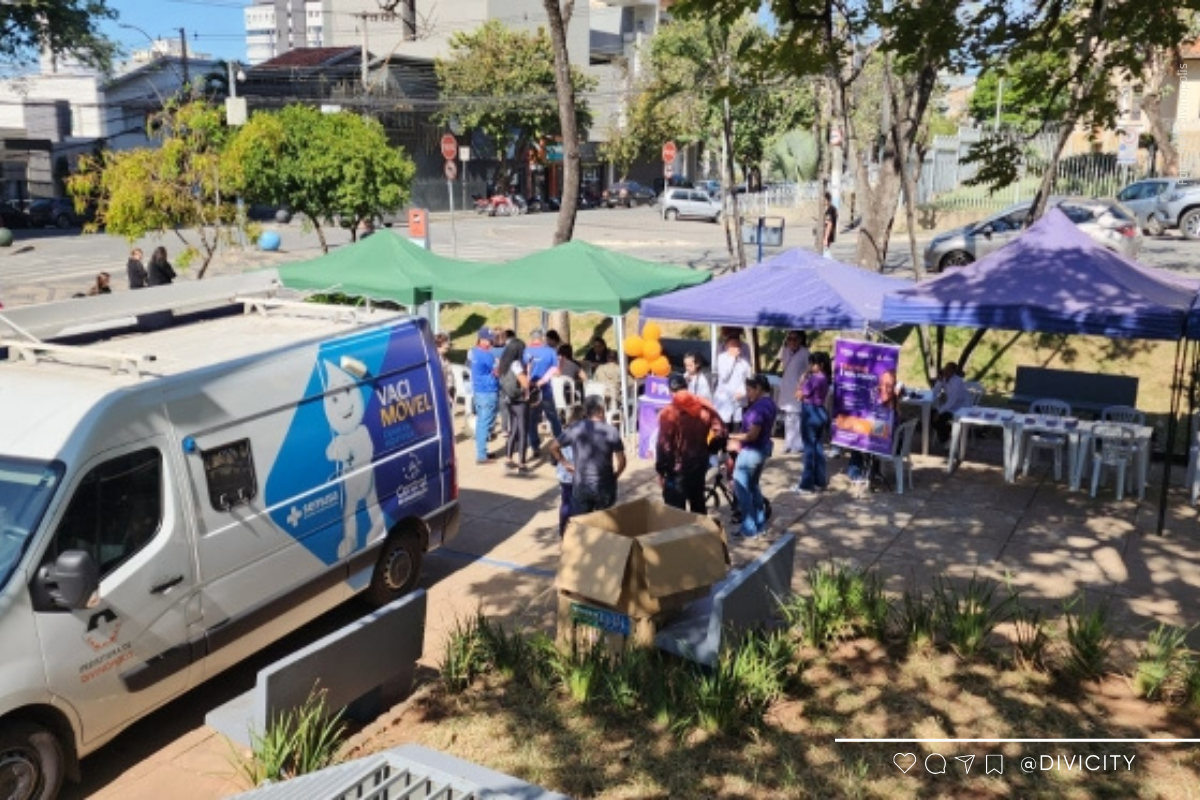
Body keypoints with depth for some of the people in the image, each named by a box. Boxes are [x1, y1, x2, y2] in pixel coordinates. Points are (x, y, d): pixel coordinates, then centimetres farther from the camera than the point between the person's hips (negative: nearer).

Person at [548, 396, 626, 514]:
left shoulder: (574, 429, -3)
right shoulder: (611, 431, -6)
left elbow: (552, 446, 3)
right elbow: (622, 461, -7)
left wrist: (564, 463, 13)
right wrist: (614, 477, 10)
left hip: (581, 486, 1)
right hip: (605, 487, -1)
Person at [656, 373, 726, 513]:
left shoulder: (668, 413, -18)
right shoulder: (705, 407, -2)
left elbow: (664, 445, -17)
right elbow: (719, 432, 0)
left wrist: (660, 470, -7)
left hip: (677, 469, -5)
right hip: (700, 464, 6)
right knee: (698, 505, 22)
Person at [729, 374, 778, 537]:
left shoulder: (758, 407, -24)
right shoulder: (770, 403, 7)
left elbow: (752, 435, -27)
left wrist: (732, 437, -14)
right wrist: (741, 442, 14)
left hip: (751, 451, -10)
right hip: (763, 449, 10)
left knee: (742, 488, 1)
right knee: (754, 485, 22)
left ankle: (749, 528, 6)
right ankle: (760, 524, 28)